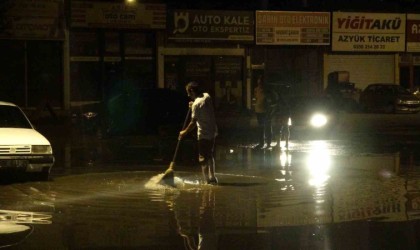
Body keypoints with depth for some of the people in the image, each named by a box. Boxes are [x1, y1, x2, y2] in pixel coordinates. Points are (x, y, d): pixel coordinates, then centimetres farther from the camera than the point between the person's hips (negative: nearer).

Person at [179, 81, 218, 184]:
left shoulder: (196, 104, -20)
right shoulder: (207, 96, 3)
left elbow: (193, 122, -17)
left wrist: (184, 132, -5)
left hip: (204, 134, -8)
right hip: (213, 132, 8)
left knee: (203, 158, -1)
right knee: (210, 156, 20)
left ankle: (207, 181, 0)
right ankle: (212, 178, 27)